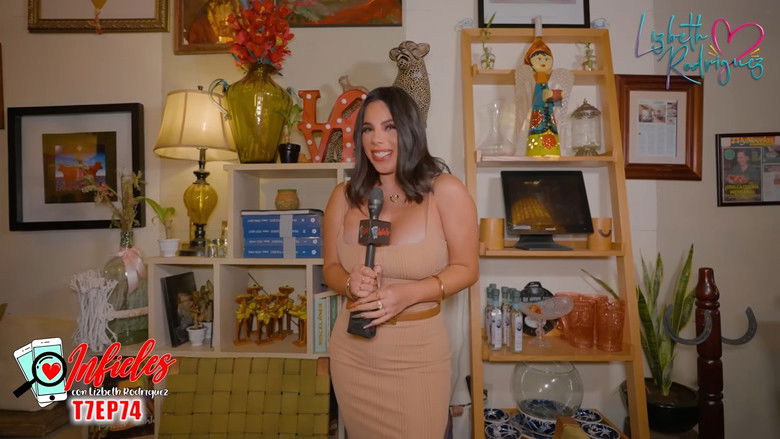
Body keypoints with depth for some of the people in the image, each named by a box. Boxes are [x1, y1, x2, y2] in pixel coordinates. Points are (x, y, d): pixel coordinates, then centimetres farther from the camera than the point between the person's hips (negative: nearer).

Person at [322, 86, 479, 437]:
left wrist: (408, 294, -22)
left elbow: (465, 269, -7)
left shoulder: (445, 191, -11)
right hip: (352, 351, 4)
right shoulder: (344, 196, 0)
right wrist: (350, 284, -16)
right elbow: (331, 267, 8)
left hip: (417, 353, -3)